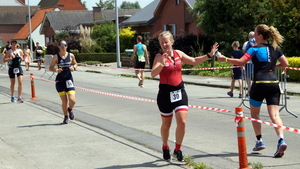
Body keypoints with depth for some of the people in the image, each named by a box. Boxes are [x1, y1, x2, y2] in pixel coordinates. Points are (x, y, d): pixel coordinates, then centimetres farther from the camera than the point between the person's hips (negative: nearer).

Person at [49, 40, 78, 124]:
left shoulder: (71, 55, 2)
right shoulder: (56, 57, -3)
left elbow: (75, 64, 17)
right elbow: (50, 68, 1)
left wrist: (73, 67, -5)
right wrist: (56, 70, -19)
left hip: (69, 79, 1)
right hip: (60, 80, -1)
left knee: (72, 100, -11)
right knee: (64, 101, 0)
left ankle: (70, 109, 24)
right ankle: (65, 117, 23)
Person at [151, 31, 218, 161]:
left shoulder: (178, 54, 5)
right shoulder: (159, 56, -10)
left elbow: (194, 61, 18)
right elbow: (153, 74, -24)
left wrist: (209, 55, 12)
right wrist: (162, 63, -39)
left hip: (179, 92, 3)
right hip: (165, 93, -3)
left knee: (182, 122, -8)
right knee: (166, 124, 11)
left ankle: (177, 149, 11)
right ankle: (165, 148, 35)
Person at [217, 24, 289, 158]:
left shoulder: (255, 49, -4)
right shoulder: (275, 48, 11)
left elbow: (241, 62, -15)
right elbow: (285, 63, 13)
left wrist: (225, 59, -3)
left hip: (259, 84, -4)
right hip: (274, 84, 4)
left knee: (254, 113, 17)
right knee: (274, 114, -2)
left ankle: (259, 141, 18)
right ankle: (281, 140, -22)